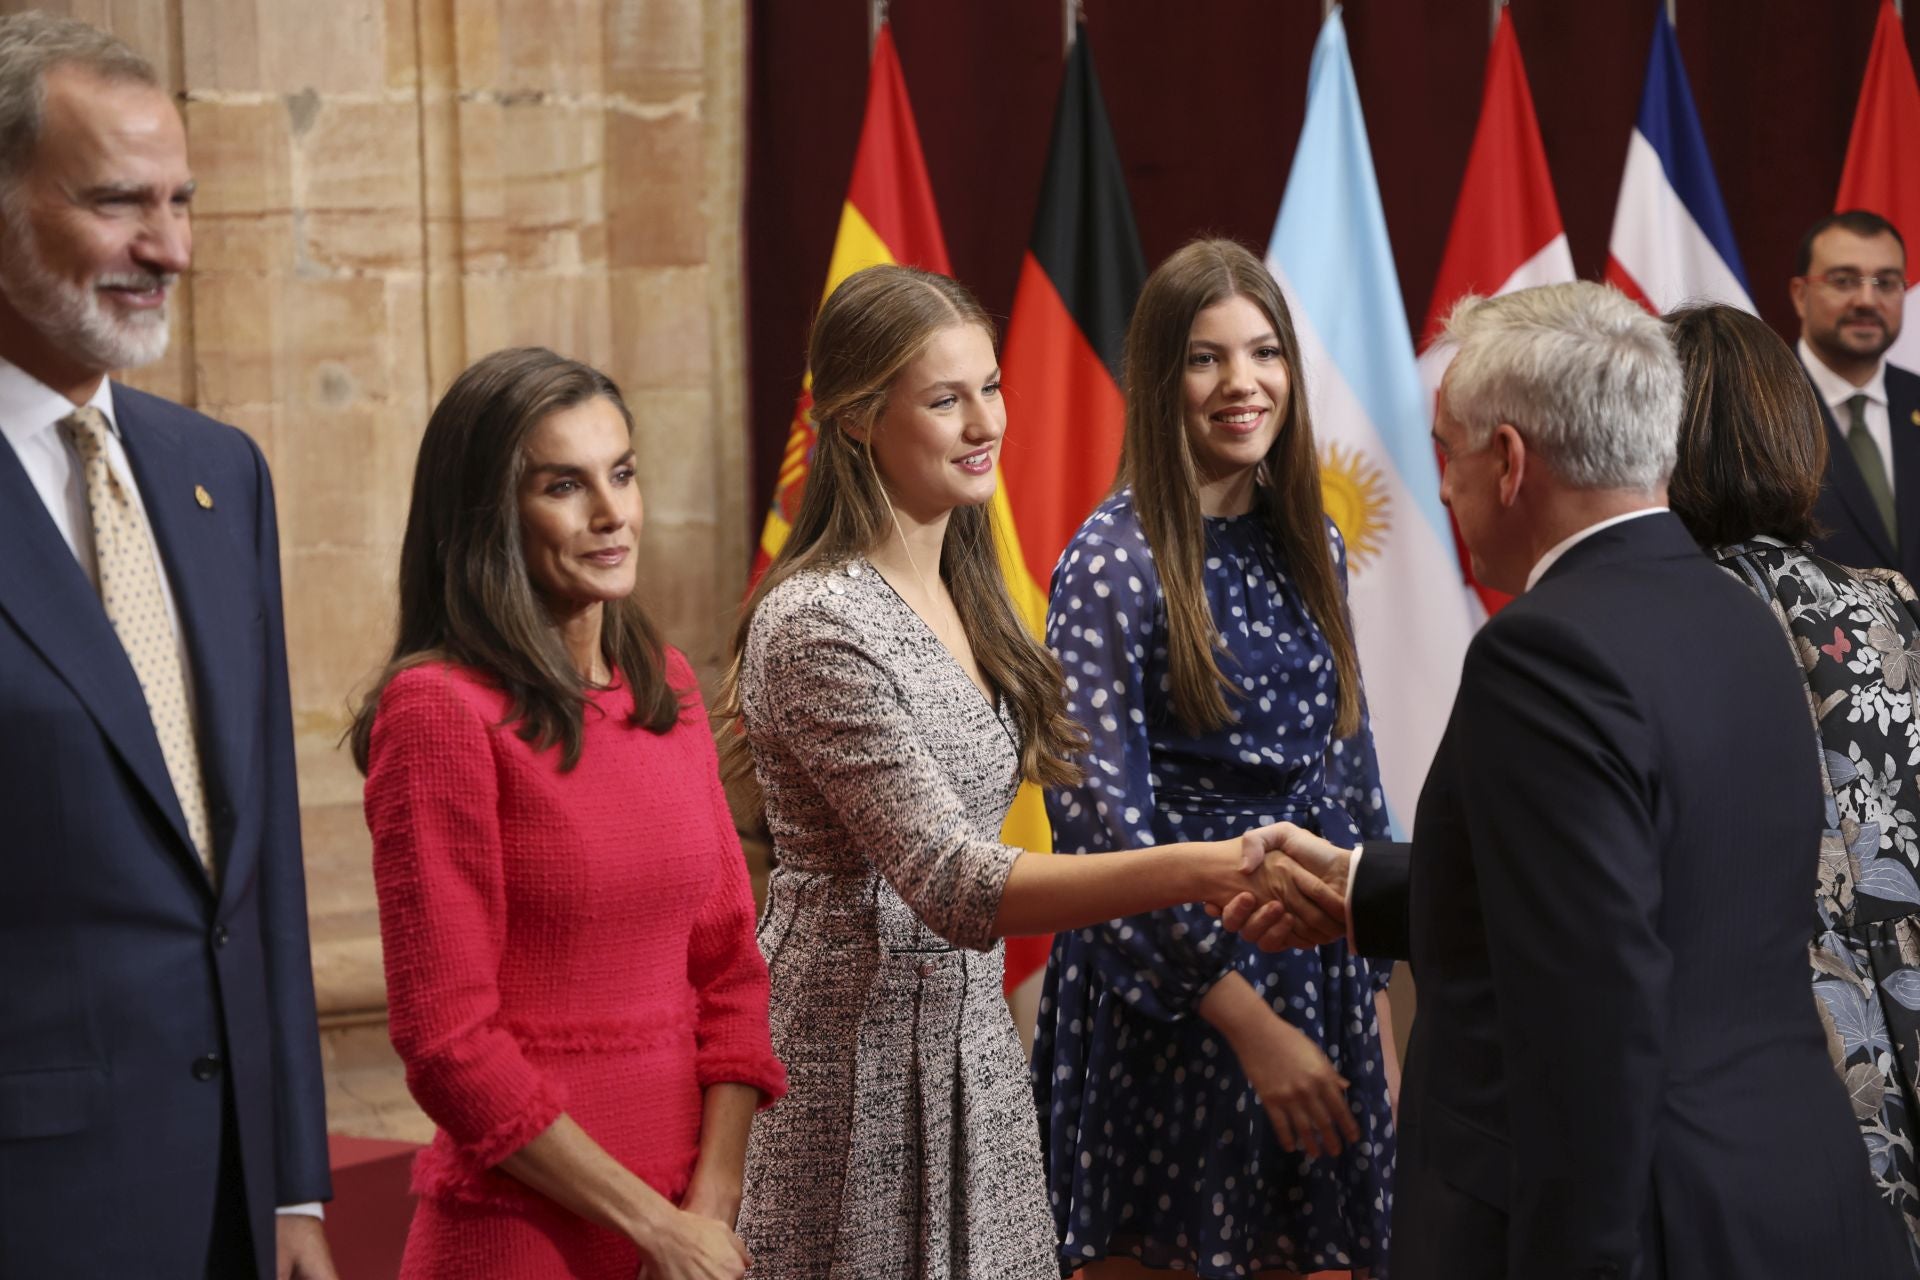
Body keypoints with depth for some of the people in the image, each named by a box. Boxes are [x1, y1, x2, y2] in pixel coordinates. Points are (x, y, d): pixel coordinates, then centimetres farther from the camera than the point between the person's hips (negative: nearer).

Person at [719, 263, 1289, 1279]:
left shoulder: (960, 589, 9)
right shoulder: (816, 625, -19)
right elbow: (952, 885, -27)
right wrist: (1196, 872, -33)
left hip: (970, 1039, 8)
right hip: (855, 1066, -8)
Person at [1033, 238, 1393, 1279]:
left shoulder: (1311, 546, 8)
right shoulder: (1114, 559, -11)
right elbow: (1099, 819, -16)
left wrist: (1374, 986, 11)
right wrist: (1247, 1017, -18)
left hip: (1316, 965, 6)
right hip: (1168, 985, -6)